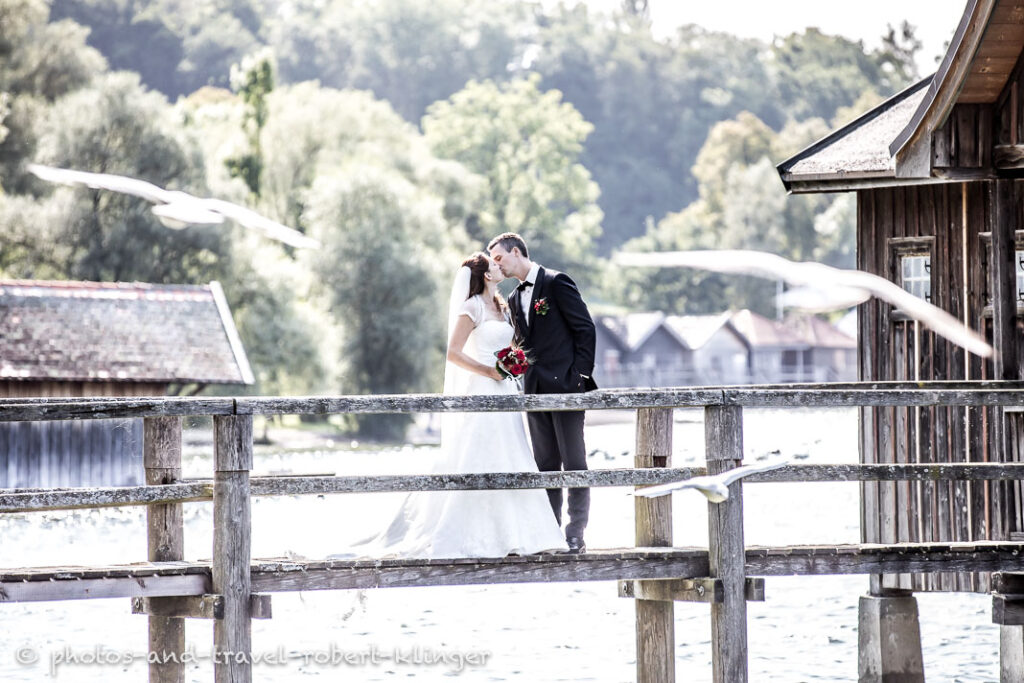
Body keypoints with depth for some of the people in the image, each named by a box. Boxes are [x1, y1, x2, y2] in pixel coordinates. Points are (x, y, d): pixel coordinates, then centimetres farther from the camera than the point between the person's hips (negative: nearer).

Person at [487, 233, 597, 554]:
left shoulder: (556, 282, -5)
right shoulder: (514, 300, 17)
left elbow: (585, 329, -8)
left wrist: (580, 375, -13)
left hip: (565, 386, -7)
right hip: (535, 391, 7)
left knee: (573, 462, -5)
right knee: (546, 466, 7)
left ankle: (575, 533, -5)